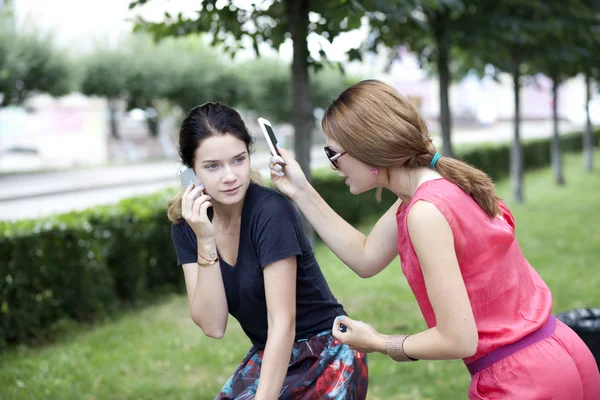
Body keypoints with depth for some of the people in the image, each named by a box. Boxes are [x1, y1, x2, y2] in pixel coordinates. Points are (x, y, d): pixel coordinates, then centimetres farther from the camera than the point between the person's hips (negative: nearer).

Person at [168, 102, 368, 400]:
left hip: (327, 359, -4)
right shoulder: (187, 224, -6)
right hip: (269, 357, 5)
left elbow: (283, 323, -24)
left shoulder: (270, 211, -22)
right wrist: (205, 242, -22)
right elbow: (213, 326, -12)